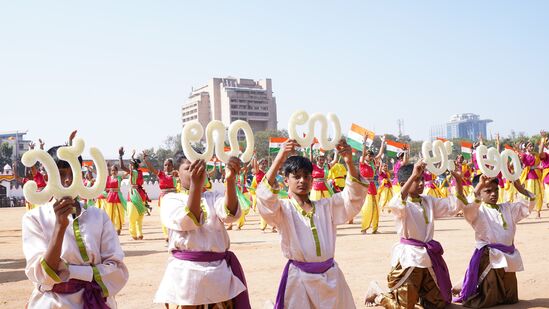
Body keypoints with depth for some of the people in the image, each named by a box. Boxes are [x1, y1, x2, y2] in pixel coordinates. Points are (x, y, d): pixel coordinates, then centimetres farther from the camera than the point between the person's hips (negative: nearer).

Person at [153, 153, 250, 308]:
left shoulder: (213, 197, 10)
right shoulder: (170, 199, 3)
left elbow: (230, 214, -13)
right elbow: (188, 221, -17)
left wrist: (230, 179, -29)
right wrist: (195, 184, -29)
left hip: (219, 273, 3)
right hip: (185, 273, -2)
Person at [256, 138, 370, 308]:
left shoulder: (326, 206, 9)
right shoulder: (283, 208, -1)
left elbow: (353, 197, -3)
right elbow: (265, 199, -22)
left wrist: (349, 162, -21)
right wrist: (279, 160, -34)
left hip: (330, 276, 4)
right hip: (299, 277, -4)